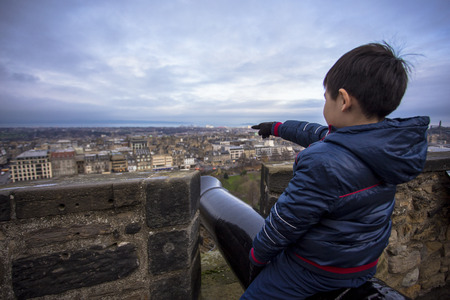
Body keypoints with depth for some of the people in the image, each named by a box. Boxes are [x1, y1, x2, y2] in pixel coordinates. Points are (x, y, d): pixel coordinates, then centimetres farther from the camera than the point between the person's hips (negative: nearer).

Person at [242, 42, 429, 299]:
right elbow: (317, 134, 5)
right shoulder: (392, 143, -7)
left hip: (316, 270, -8)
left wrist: (259, 254, -4)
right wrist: (277, 128, 19)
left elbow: (286, 222, -24)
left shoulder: (323, 164, -36)